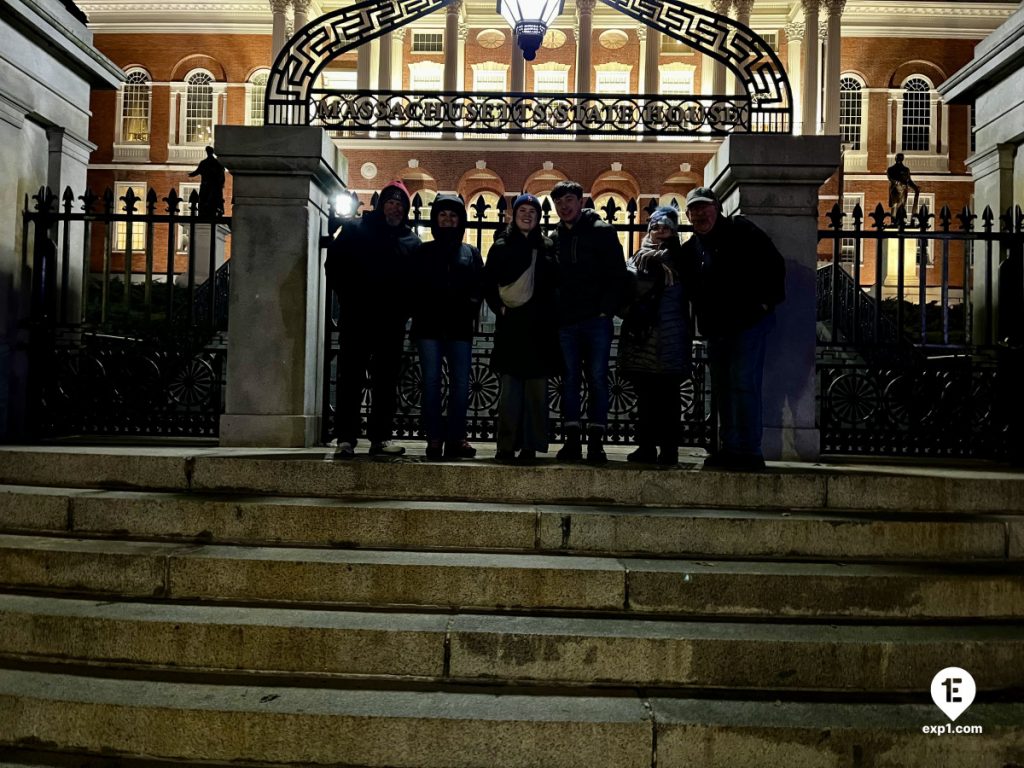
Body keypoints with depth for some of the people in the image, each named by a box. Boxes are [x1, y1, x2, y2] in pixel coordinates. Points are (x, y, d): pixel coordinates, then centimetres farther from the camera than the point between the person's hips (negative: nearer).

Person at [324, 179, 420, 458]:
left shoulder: (411, 241, 13)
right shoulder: (355, 229, 7)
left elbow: (415, 281, 12)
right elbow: (335, 265, 3)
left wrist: (403, 308, -2)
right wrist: (349, 298, -5)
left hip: (392, 323, 3)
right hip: (357, 319, -2)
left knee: (386, 381, 5)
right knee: (351, 378, -2)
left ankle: (381, 437, 12)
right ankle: (346, 439, 0)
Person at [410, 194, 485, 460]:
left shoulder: (470, 253, 15)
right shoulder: (424, 251, 14)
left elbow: (480, 288, 9)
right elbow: (414, 286, 8)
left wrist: (470, 311, -7)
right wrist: (419, 312, -5)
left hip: (460, 327, 1)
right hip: (429, 326, -1)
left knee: (460, 383, -3)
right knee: (431, 381, -3)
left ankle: (456, 438, 1)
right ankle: (434, 438, -1)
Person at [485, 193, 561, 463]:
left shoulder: (547, 247, 10)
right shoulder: (501, 246, 10)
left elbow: (556, 285, 7)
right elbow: (489, 284, 7)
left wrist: (549, 315, -5)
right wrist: (499, 307, -5)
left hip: (540, 328, 1)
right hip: (510, 325, 0)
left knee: (536, 387, 1)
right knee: (509, 387, -1)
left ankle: (530, 446, 7)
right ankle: (507, 446, 3)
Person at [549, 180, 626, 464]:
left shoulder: (602, 231, 3)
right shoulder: (554, 238, 14)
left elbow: (618, 275, -2)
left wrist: (606, 309, -10)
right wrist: (554, 314, 3)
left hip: (597, 320, -4)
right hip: (566, 323, 4)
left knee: (597, 379, -2)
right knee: (570, 380, 4)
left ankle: (596, 441, 1)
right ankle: (572, 441, 9)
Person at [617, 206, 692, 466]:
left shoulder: (678, 259, 7)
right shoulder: (639, 258, 15)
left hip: (668, 338, -3)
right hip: (642, 337, 3)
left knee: (667, 396, -2)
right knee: (645, 394, 7)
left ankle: (668, 449, 1)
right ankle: (646, 447, 14)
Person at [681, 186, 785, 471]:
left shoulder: (740, 231, -3)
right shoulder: (689, 249, 14)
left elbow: (774, 263, -6)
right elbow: (690, 292, 20)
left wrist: (767, 301, -10)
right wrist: (704, 326, 8)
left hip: (749, 322, -7)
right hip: (716, 330, 7)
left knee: (743, 384, -11)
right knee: (721, 389, 10)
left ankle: (749, 452, -7)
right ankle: (729, 449, 19)